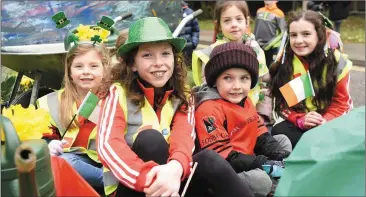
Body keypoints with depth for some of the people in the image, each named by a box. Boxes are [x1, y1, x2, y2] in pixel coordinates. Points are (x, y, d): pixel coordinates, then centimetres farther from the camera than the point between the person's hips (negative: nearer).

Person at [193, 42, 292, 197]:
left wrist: (279, 154, -7)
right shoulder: (209, 109, -22)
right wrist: (262, 163, -27)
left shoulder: (245, 102, 8)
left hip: (248, 158, 10)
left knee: (283, 140, 18)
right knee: (260, 180, -33)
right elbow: (219, 153, -27)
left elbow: (260, 135, 12)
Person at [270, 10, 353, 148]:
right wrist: (300, 120, -21)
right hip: (298, 123, 1)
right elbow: (282, 101, -2)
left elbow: (341, 102, -2)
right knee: (279, 132, -29)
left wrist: (325, 121, -22)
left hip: (330, 123, -1)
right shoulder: (283, 63, -4)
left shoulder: (337, 61, -7)